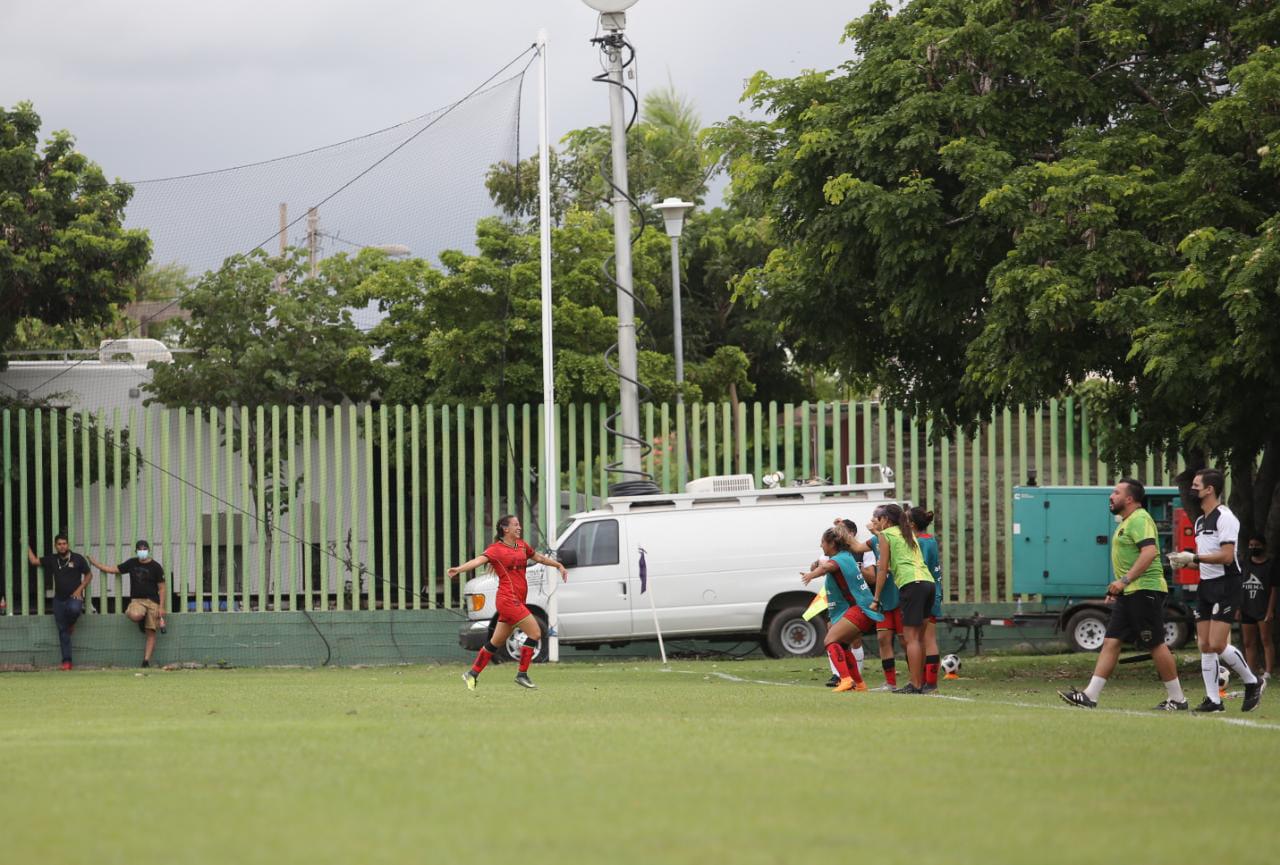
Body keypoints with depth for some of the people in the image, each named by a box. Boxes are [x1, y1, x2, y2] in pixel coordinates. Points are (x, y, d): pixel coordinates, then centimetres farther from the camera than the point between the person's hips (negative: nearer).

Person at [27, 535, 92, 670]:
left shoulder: (77, 559, 0)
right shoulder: (52, 560, 8)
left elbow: (89, 575, 5)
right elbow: (34, 561, 13)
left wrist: (80, 589, -7)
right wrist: (27, 547, 12)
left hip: (74, 597, -3)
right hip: (59, 598, 3)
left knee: (74, 609, -39)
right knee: (62, 630, 0)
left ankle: (71, 624, -1)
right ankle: (66, 661, 3)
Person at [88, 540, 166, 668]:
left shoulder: (155, 567, 2)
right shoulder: (132, 563, 11)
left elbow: (161, 588, 2)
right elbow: (113, 569, 19)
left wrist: (161, 607, -6)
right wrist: (94, 562, 16)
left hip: (152, 601, -2)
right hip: (136, 600, 2)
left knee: (151, 632, -8)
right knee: (135, 615, -34)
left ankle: (146, 660, -5)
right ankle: (141, 622, 4)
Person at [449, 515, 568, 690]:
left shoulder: (521, 545, 16)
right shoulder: (496, 549, -8)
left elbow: (538, 557, 33)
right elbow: (479, 560, -24)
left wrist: (559, 565, 39)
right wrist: (459, 569, -42)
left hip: (517, 601, 8)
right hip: (508, 599, -8)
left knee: (496, 642, 13)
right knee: (535, 633, -12)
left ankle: (472, 674, 21)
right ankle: (522, 675, -6)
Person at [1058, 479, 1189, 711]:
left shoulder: (1139, 520, -12)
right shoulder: (1127, 522, 20)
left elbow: (1150, 552, -25)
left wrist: (1124, 580, -25)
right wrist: (1118, 587, 22)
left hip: (1144, 591, -10)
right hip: (1129, 594, 10)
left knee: (1156, 645, -5)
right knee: (1111, 642, 3)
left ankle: (1177, 699, 3)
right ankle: (1090, 696, 0)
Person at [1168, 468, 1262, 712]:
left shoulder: (1225, 517, -12)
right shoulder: (1200, 521, 17)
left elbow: (1226, 556, -20)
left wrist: (1193, 557, -18)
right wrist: (1184, 562, 4)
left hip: (1225, 585, -9)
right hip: (1205, 586, 9)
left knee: (1217, 644, -14)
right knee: (1205, 645, 3)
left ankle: (1252, 683, 5)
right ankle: (1213, 700, 6)